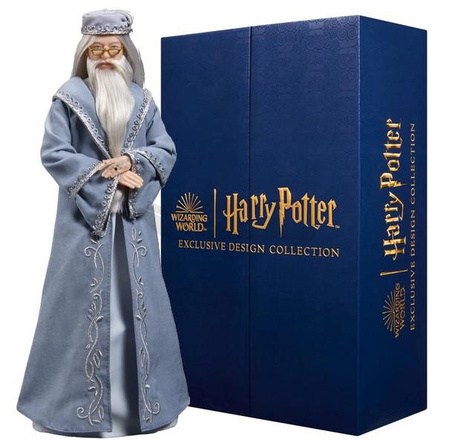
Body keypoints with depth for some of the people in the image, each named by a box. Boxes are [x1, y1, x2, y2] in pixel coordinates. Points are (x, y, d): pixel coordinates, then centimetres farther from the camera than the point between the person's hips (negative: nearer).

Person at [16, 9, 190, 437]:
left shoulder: (143, 100, 11)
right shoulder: (68, 97, 0)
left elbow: (166, 152, 8)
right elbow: (53, 154, -7)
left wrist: (133, 161, -12)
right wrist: (107, 174, -14)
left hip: (133, 218, 3)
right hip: (85, 214, -3)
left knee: (137, 302, 5)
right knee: (82, 303, -1)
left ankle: (139, 398, 15)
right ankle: (71, 399, 9)